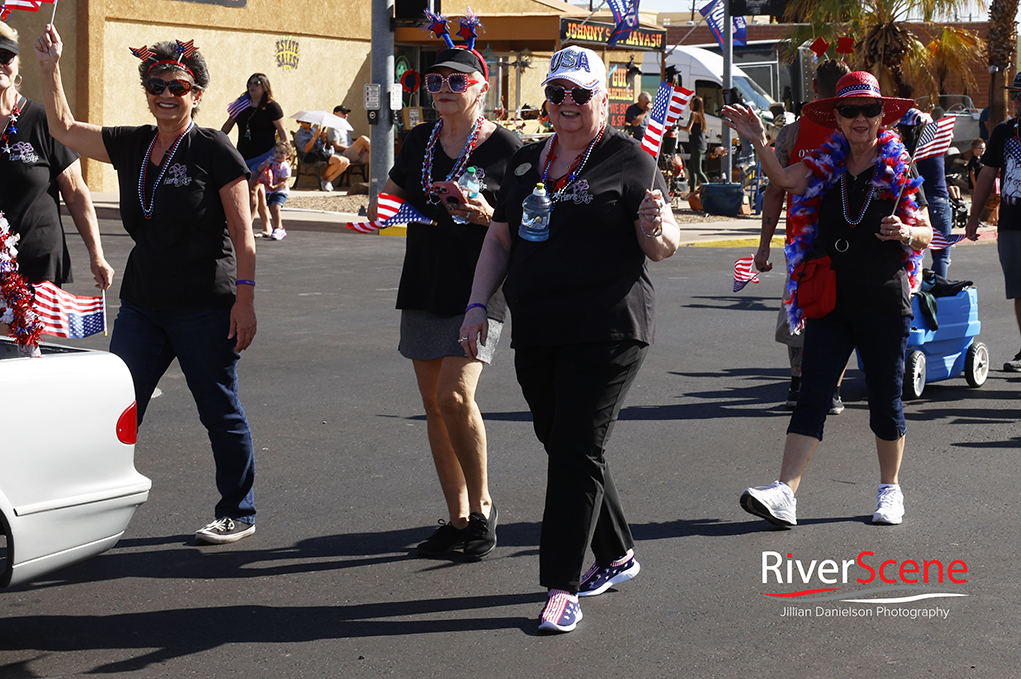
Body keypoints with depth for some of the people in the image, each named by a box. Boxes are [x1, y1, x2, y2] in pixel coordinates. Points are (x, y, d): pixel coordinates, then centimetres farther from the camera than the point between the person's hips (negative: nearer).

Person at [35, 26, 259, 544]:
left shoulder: (214, 150, -7)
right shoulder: (131, 146, 9)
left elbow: (242, 233, -9)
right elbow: (63, 128, 17)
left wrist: (244, 298, -13)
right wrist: (51, 67, 7)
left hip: (205, 307, -6)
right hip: (142, 303, 6)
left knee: (221, 413, 5)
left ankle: (238, 513, 18)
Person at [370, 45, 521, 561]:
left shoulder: (504, 146, -5)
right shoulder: (419, 141, 11)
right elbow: (390, 198, 22)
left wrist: (487, 215, -21)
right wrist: (380, 212, -1)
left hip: (478, 288, -6)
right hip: (424, 287, 6)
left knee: (455, 394, -20)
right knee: (433, 403, 6)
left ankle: (482, 505, -2)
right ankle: (458, 519, 15)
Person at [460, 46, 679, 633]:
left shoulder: (629, 160, -2)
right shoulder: (527, 162, 16)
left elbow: (665, 249, -5)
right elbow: (500, 238, 20)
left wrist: (658, 227, -28)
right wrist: (479, 304, 10)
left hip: (607, 333, -6)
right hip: (536, 334, 7)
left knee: (576, 452, -9)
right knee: (562, 446, 12)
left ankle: (563, 587, -5)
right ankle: (618, 556, 30)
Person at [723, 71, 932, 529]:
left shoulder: (899, 169, 1)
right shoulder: (825, 163, 5)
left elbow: (926, 233, 3)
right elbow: (786, 179, -14)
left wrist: (905, 233, -19)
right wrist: (758, 143, -29)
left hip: (885, 305, -1)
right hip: (831, 305, 2)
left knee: (885, 398, 7)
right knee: (812, 396, -4)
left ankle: (890, 490, 24)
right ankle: (784, 494, -11)